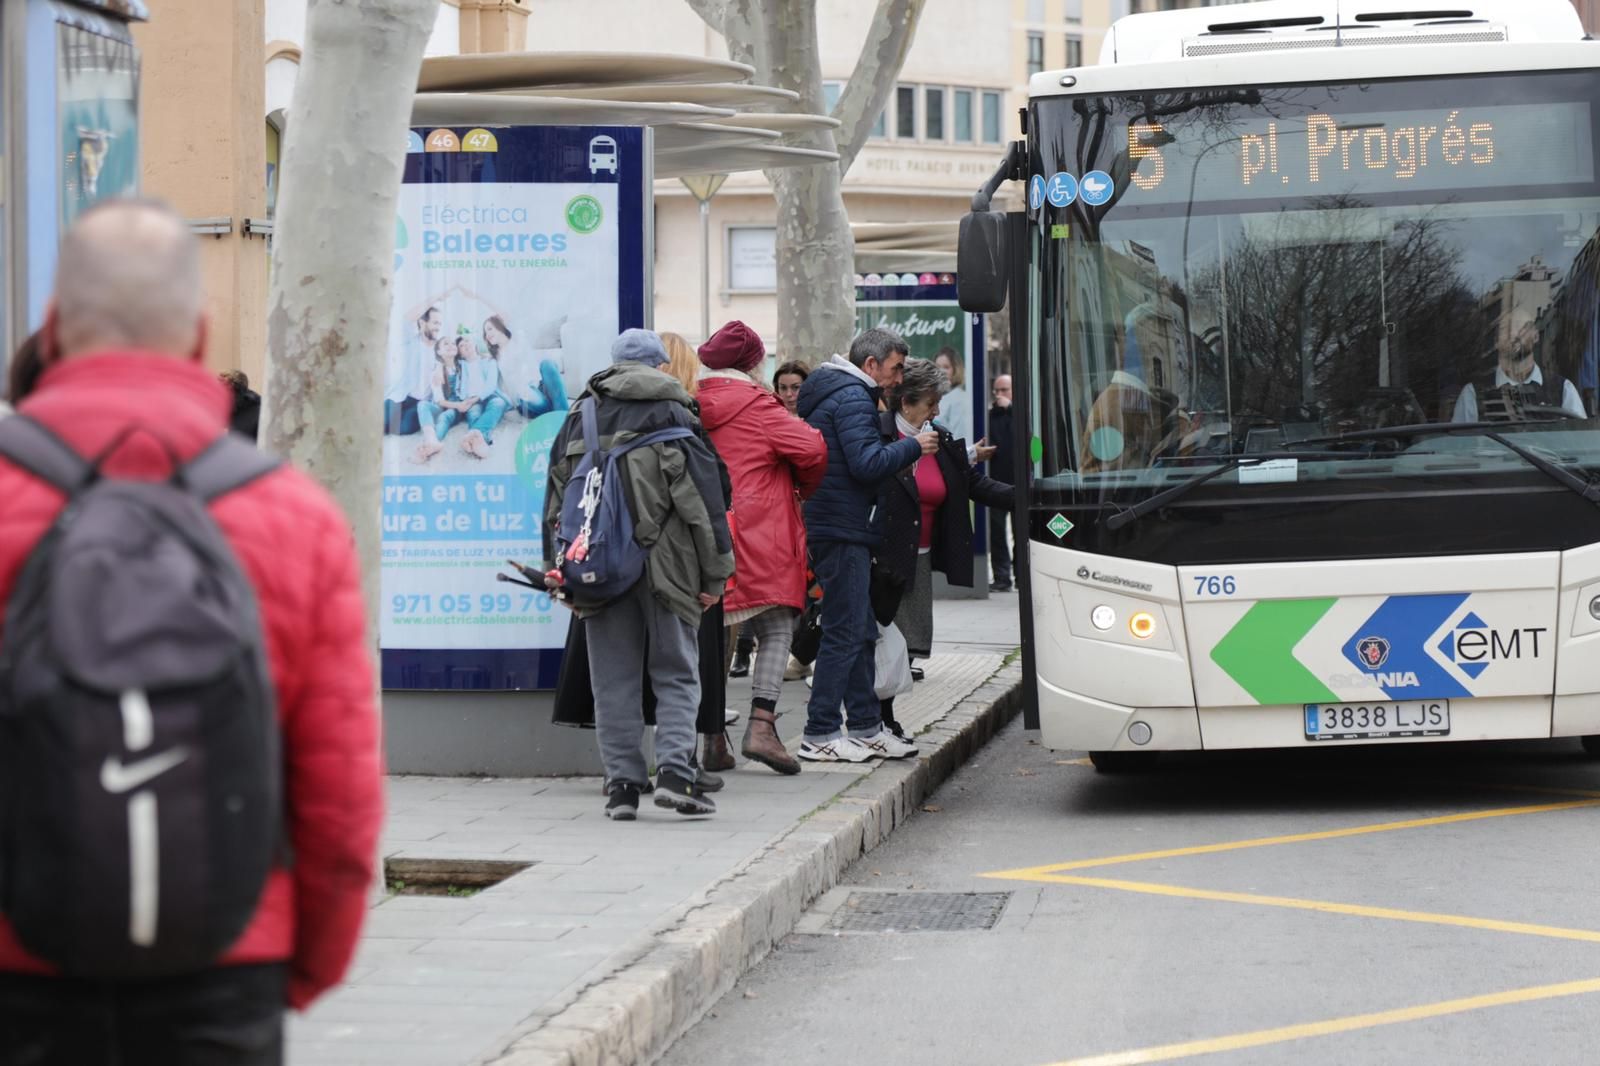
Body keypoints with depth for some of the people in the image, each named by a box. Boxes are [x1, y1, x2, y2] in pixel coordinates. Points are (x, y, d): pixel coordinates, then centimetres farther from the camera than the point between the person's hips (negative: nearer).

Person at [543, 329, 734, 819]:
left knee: (613, 680, 7)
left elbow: (555, 499, 13)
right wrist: (715, 574, 0)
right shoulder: (672, 415, 1)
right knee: (676, 673, 4)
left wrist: (557, 568, 17)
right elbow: (703, 497, -3)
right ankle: (675, 769, -12)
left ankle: (622, 782, 3)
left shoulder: (578, 419, 12)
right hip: (662, 567, -3)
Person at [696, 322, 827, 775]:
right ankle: (761, 724, -16)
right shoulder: (756, 408, -6)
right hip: (758, 539, -5)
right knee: (776, 632, 0)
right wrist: (803, 488, 8)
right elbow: (813, 449, -10)